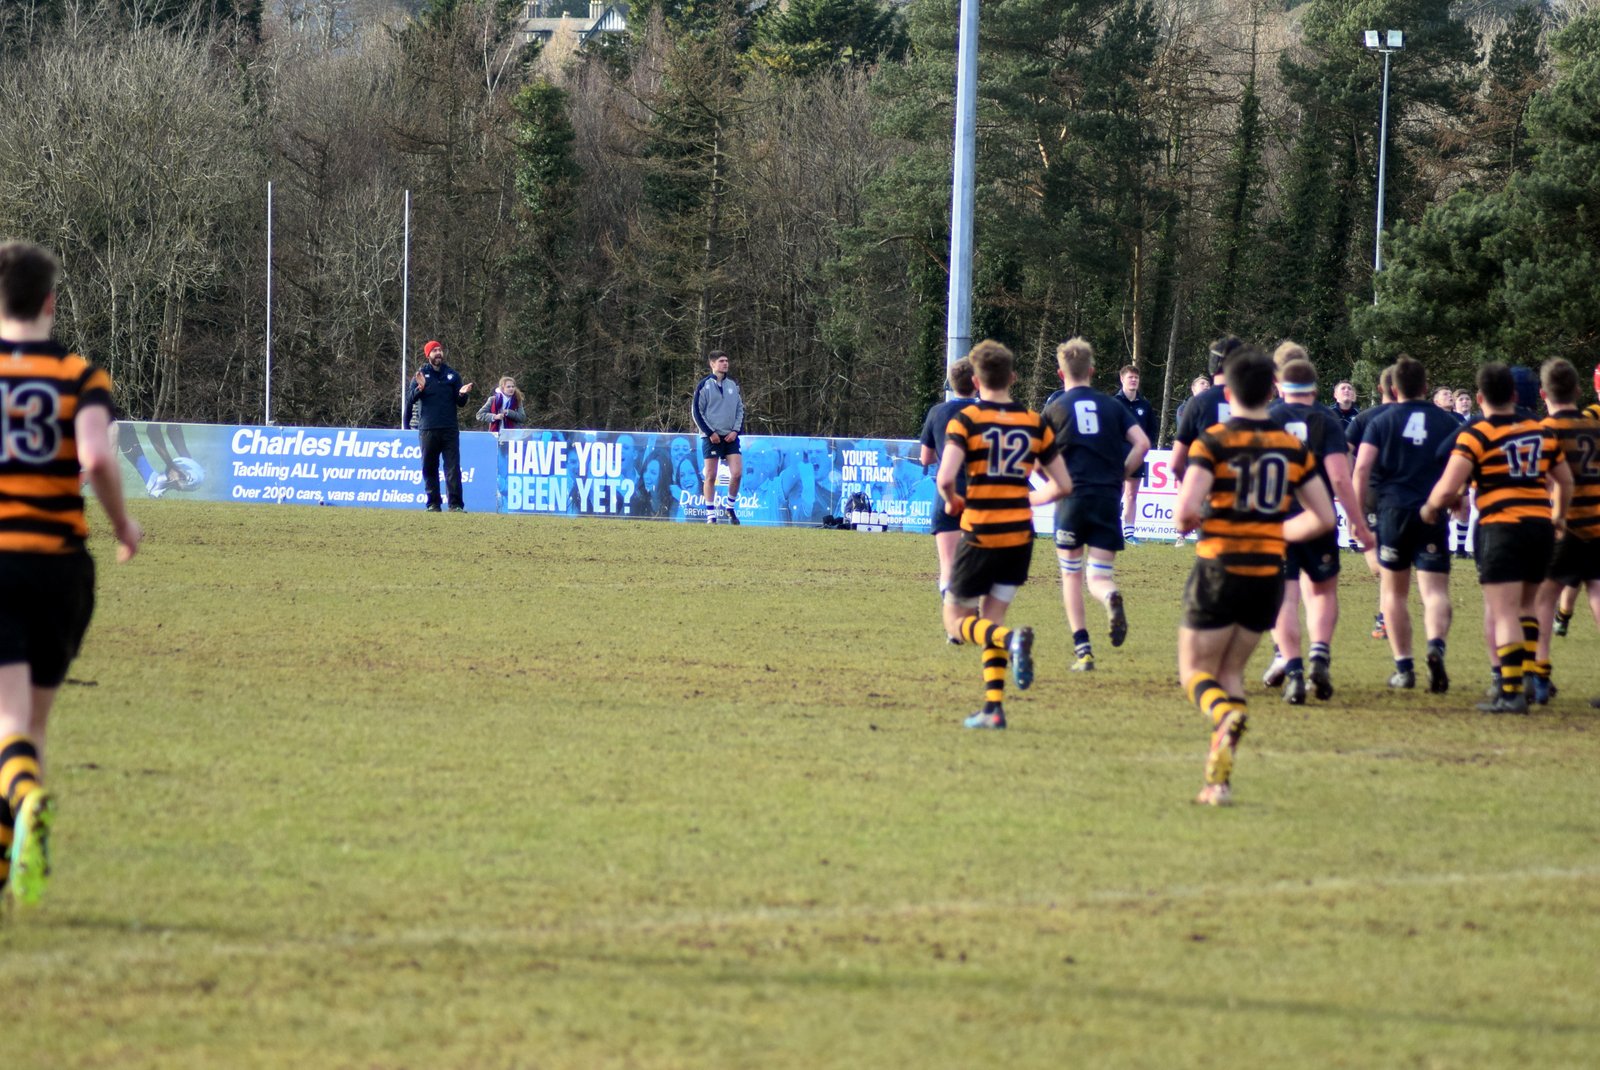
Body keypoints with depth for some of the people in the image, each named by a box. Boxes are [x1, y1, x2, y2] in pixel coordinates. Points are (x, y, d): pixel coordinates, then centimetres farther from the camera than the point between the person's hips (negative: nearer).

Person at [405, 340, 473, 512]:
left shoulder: (452, 375, 10)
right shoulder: (421, 374, 5)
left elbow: (460, 403, 12)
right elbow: (409, 399, -5)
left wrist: (462, 394, -10)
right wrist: (420, 388, -23)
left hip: (450, 429, 1)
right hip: (428, 430, -1)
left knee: (453, 467, -6)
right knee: (429, 468, 3)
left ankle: (456, 504, -10)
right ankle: (433, 503, 10)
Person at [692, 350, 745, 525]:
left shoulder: (733, 385, 11)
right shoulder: (704, 385, -2)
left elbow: (740, 410, 15)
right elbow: (697, 412, -2)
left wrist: (736, 431, 0)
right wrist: (710, 432, -10)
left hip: (731, 437, 3)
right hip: (712, 437, -3)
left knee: (737, 473, -8)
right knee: (710, 476, -2)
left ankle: (730, 507, 12)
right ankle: (711, 514, 5)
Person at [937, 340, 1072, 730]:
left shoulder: (966, 420, -7)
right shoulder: (1035, 423, 5)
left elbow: (945, 478, -20)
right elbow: (1063, 485, 8)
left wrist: (952, 502, 2)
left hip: (980, 534, -4)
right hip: (1020, 534, 4)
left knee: (957, 622, 8)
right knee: (991, 618, 16)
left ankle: (1012, 639, -22)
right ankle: (993, 708, 5)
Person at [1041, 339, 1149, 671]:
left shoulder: (1055, 409, 4)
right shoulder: (1113, 406, 10)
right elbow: (1142, 443, 0)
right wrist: (1121, 476, 12)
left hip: (1072, 497, -2)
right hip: (1108, 500, 2)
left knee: (1071, 575, 12)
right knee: (1099, 578, 5)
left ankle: (1082, 650, 2)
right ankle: (1111, 597, -33)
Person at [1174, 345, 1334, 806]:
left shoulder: (1213, 442, -9)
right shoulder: (1293, 448, 4)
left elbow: (1187, 508, -20)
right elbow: (1324, 517, 8)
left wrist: (1186, 522, 3)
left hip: (1220, 569, -4)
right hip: (1269, 573, 4)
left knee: (1195, 671, 7)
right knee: (1231, 671, 17)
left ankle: (1226, 715, -28)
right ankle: (1220, 777, 9)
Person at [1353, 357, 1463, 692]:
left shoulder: (1382, 421, 3)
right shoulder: (1447, 421, 9)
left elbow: (1362, 467, -8)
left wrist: (1358, 510, -2)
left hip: (1393, 510, 0)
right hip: (1433, 513, 0)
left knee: (1393, 592, 13)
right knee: (1435, 591, -4)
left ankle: (1404, 667, 10)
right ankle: (1436, 646, -33)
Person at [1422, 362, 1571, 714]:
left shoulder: (1476, 435, -6)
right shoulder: (1541, 433, 13)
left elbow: (1448, 488, -13)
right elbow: (1565, 481, 24)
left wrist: (1430, 508, 7)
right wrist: (1559, 515, 42)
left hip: (1501, 527, -6)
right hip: (1541, 526, 6)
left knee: (1504, 613, -7)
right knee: (1525, 606, 21)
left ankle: (1511, 692, -14)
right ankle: (1529, 680, 18)